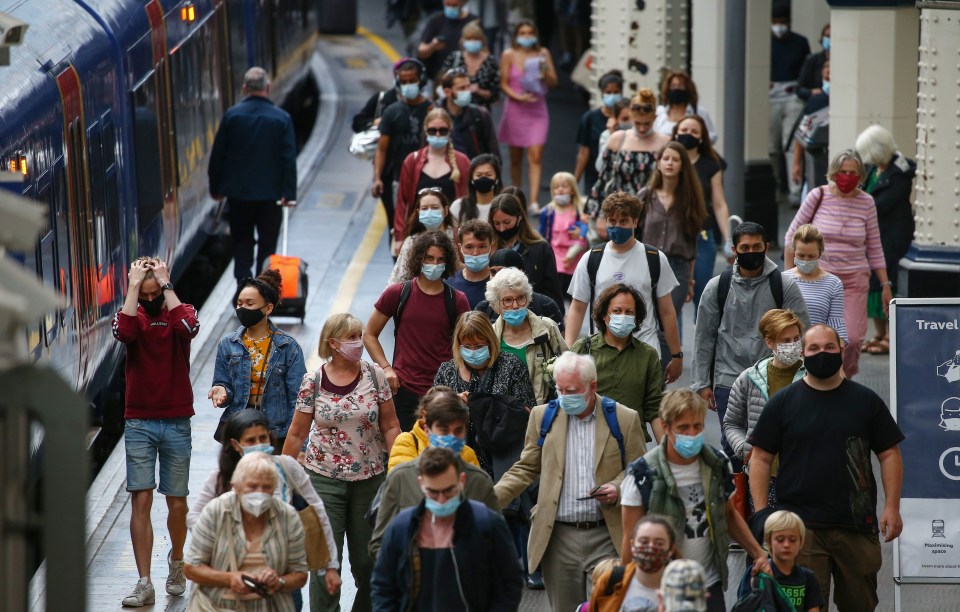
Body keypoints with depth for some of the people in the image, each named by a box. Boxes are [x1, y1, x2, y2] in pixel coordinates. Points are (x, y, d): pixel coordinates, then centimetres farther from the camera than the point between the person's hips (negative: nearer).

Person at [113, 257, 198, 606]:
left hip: (176, 423, 0)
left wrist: (166, 283, -17)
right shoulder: (130, 315, 2)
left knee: (177, 501, 7)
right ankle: (144, 584, -8)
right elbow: (124, 332, -22)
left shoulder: (181, 312, 1)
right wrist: (133, 285, -18)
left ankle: (176, 562, 33)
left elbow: (187, 328, -23)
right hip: (138, 423, 0)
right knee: (141, 500, -7)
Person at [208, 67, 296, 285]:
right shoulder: (282, 118, -7)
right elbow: (289, 158, -8)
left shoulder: (231, 115, -5)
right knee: (268, 244, 10)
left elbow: (217, 154, 0)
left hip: (238, 193, 1)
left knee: (241, 242, 12)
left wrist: (215, 187, 9)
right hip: (270, 192, -1)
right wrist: (289, 193, -4)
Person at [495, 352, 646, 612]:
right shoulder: (543, 416, 6)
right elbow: (525, 469, 11)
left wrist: (618, 488, -14)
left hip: (606, 535, -2)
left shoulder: (624, 419, 0)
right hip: (559, 538, 2)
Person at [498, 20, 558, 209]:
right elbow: (504, 84, -2)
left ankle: (534, 201, -17)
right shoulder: (509, 55, 0)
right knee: (515, 157, 9)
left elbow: (553, 82, 5)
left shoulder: (543, 53, 4)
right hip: (516, 109, 0)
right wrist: (519, 97, -17)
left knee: (536, 156, -11)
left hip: (537, 110, 0)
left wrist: (545, 72, -15)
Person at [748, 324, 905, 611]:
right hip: (800, 524, -1)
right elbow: (761, 459, 5)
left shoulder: (866, 401, 7)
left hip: (857, 524, 1)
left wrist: (892, 506, -2)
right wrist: (761, 512, -4)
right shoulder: (782, 403, 5)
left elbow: (889, 454, 8)